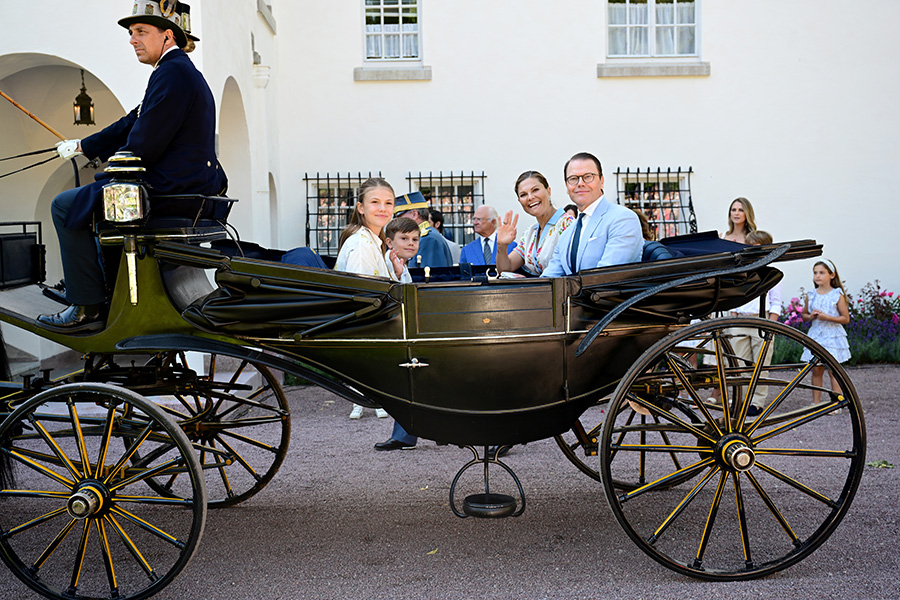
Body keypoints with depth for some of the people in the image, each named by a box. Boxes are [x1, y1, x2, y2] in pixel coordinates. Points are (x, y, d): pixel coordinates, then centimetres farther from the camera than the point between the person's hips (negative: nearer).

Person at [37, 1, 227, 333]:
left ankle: (89, 308, -2)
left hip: (171, 190, -11)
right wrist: (82, 146, 23)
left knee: (66, 205, -3)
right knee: (100, 198, 32)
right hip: (191, 188, 11)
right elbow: (132, 124, 24)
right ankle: (110, 292, 33)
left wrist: (109, 175, -3)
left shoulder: (171, 73, -15)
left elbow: (144, 146, -20)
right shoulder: (181, 70, 19)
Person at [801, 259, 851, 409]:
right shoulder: (810, 295, 6)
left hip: (832, 335, -3)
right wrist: (811, 316, -5)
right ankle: (816, 403, 12)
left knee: (833, 371, -2)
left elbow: (846, 318, -3)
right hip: (815, 336, 3)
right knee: (816, 370, 5)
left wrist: (827, 317, -17)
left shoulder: (837, 295, -4)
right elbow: (803, 315, 17)